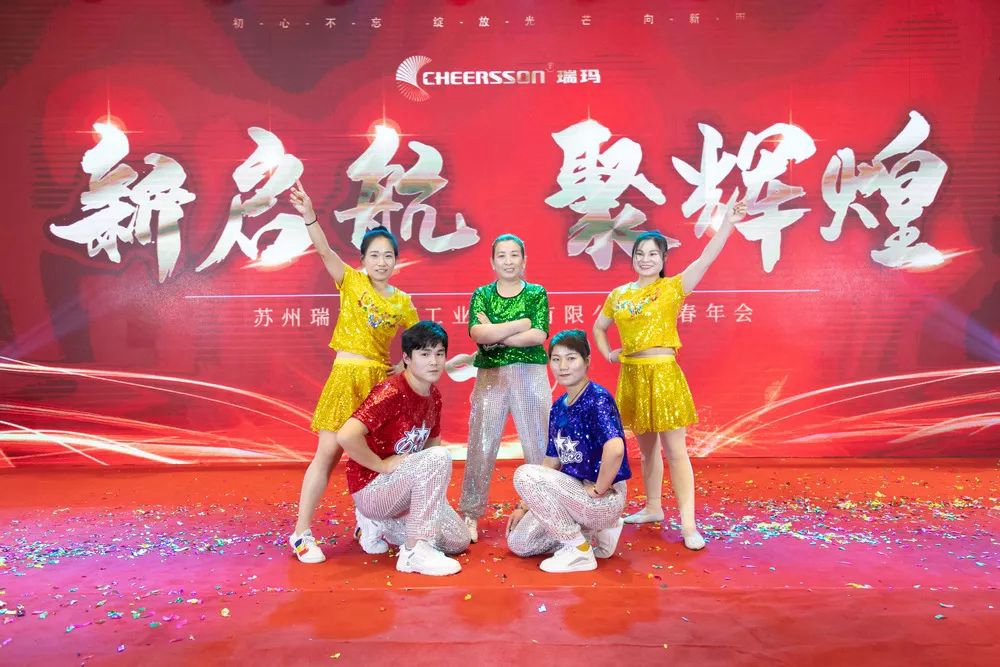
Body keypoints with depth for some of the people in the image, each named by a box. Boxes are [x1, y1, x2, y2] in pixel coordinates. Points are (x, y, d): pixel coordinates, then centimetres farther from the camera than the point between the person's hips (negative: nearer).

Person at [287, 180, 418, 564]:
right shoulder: (351, 281, 0)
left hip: (381, 380, 4)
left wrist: (406, 365, 1)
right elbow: (324, 250, -16)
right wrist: (309, 216, -31)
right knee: (329, 452, -5)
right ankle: (301, 532, 4)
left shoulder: (403, 302, 8)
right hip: (346, 376, -3)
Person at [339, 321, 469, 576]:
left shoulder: (434, 396, 2)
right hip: (371, 490, -8)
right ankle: (415, 551, -23)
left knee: (458, 542, 7)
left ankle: (380, 525, 16)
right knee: (440, 457, -30)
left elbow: (432, 443, 14)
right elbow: (346, 436, -35)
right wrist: (382, 466, -23)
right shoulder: (392, 392, -24)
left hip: (403, 488, 9)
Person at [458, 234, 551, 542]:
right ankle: (470, 515, 11)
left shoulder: (537, 293, 5)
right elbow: (477, 334, -10)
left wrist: (495, 336, -11)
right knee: (481, 447, 2)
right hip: (490, 376, 1)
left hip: (530, 375, 0)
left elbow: (539, 336, -9)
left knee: (539, 445, 4)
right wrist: (521, 323, -13)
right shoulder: (481, 295, 7)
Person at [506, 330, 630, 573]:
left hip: (604, 498, -9)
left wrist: (599, 489, -21)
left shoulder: (597, 398, -18)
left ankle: (579, 550, -10)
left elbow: (615, 448, -34)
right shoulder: (558, 407, 8)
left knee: (525, 474, -23)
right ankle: (597, 529, 15)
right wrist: (523, 506, 9)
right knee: (518, 542, 6)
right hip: (575, 490, 9)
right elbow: (551, 463, 12)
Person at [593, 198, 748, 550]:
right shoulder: (619, 294, 9)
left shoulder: (673, 287, -4)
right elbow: (598, 328, 24)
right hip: (632, 375, 5)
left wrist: (727, 224, -26)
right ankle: (653, 508, 30)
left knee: (675, 449, -4)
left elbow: (706, 259, -17)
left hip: (663, 373, -5)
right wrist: (608, 354, 9)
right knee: (646, 447, 16)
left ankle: (688, 524, 1)